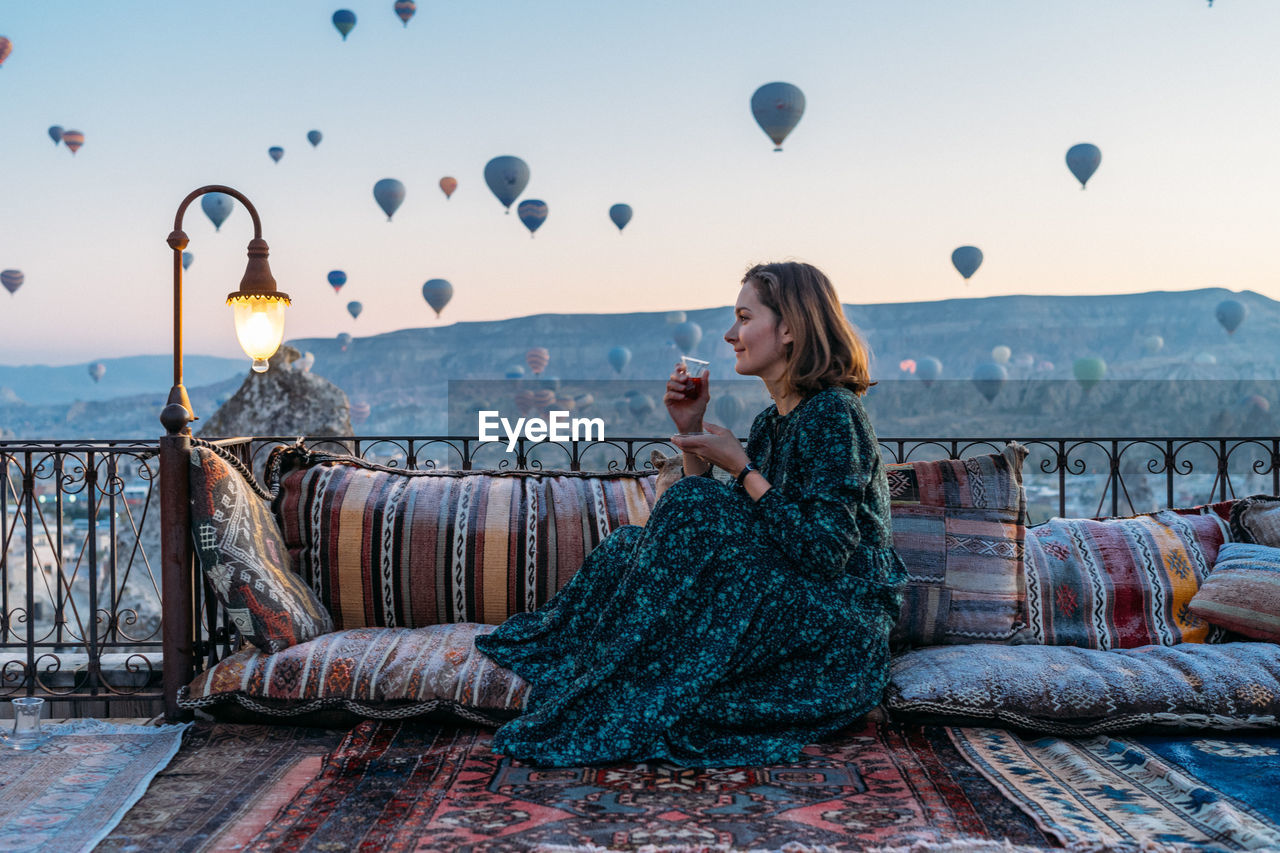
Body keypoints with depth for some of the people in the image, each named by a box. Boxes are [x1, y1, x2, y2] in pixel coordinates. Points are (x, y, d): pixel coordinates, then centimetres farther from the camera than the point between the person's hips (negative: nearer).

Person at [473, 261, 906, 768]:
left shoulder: (832, 413, -15)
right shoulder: (771, 421, 12)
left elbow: (825, 552, -23)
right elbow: (724, 534, 10)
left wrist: (742, 468, -16)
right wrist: (690, 431, 2)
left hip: (842, 626, -9)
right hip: (790, 602, 9)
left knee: (691, 509, -23)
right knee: (628, 548, 1)